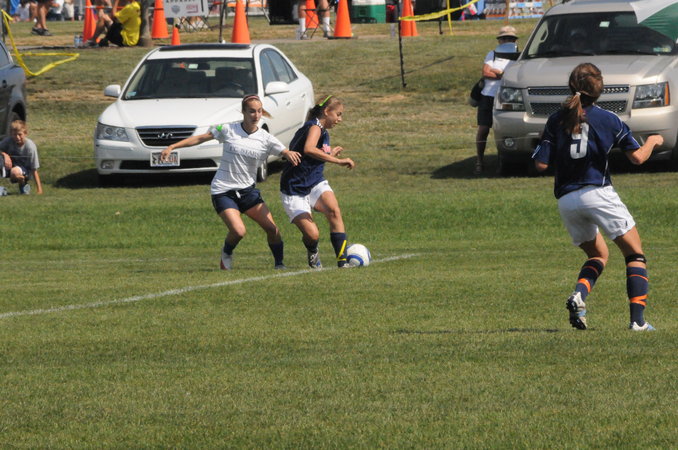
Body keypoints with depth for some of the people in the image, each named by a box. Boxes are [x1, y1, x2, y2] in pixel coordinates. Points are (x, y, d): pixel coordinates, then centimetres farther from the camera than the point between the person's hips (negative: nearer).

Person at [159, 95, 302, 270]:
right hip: (223, 191, -3)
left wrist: (290, 154, -34)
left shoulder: (266, 139, -2)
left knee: (272, 229, -7)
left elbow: (287, 154, -9)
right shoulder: (227, 130, -5)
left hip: (248, 190, 3)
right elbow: (199, 138, 2)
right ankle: (227, 254, 12)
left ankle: (279, 263, 14)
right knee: (238, 231, -20)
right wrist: (172, 147, -1)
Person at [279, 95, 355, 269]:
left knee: (334, 211, -25)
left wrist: (330, 155, 31)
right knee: (312, 235, -16)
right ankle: (313, 253, 21)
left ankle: (342, 260, -27)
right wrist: (338, 161, -39)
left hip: (315, 183, 8)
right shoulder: (315, 127, -14)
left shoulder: (324, 133, 15)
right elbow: (308, 150, -38)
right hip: (295, 191, -8)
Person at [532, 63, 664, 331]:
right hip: (597, 193, -4)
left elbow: (541, 164, 0)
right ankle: (638, 319, -7)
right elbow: (637, 157, 3)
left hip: (566, 199, 4)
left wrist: (541, 148, 22)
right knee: (635, 255, 7)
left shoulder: (556, 121, 5)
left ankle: (579, 295, -5)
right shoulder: (608, 120, 0)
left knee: (597, 255, 24)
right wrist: (652, 141, 24)